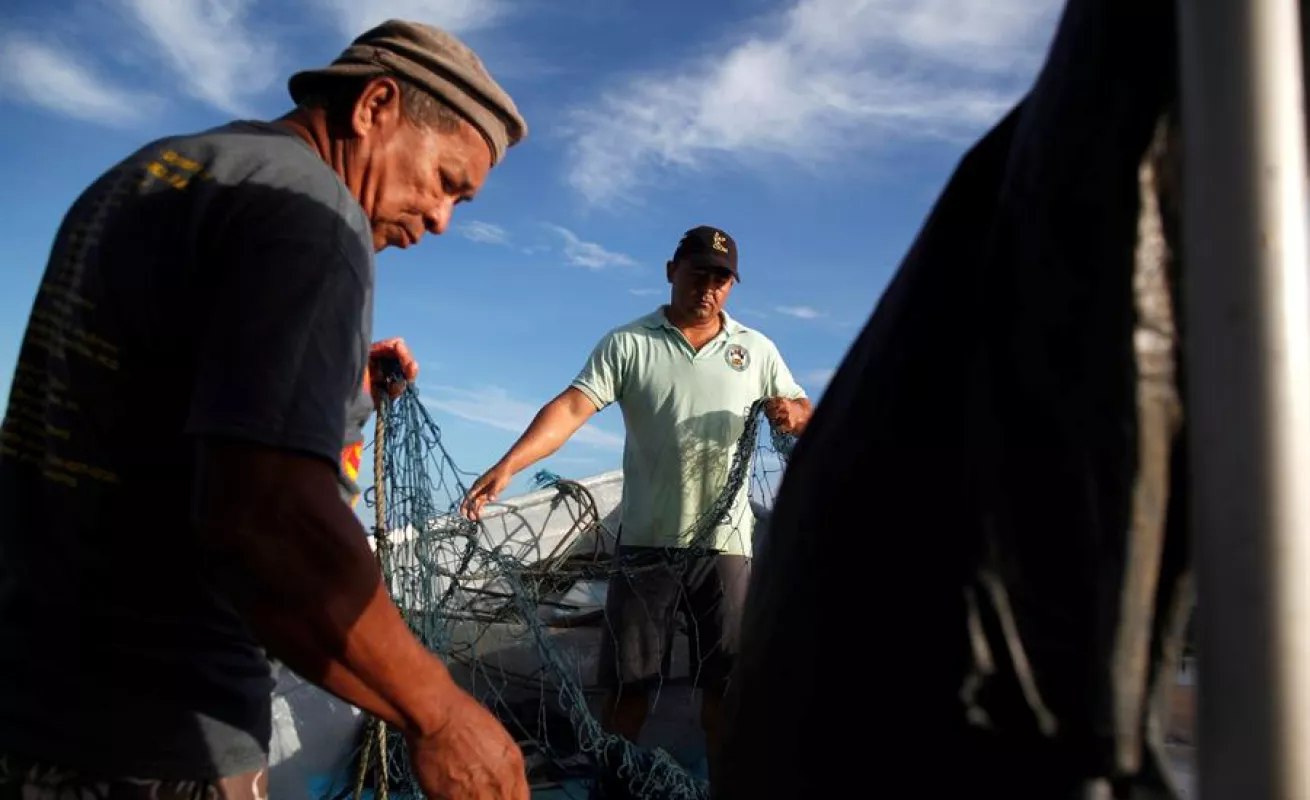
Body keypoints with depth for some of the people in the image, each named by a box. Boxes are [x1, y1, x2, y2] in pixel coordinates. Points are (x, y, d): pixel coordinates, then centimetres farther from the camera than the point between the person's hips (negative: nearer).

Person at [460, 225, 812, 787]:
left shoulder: (756, 350, 8)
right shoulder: (628, 344, -1)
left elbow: (806, 418, 12)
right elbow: (572, 407, -13)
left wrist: (794, 412, -14)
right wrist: (507, 466, -27)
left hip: (725, 540, 2)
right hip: (647, 539, -1)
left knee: (726, 678, 9)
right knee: (629, 678, 8)